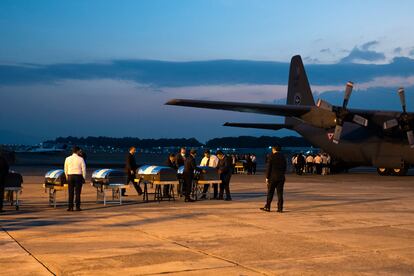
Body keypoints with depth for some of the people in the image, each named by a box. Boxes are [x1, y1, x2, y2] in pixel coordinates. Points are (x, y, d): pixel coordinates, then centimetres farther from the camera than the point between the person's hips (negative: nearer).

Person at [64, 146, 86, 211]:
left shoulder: (67, 159, 3)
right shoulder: (80, 159, -5)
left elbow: (66, 169, 7)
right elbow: (83, 169, -4)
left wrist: (67, 177, 17)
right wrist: (84, 178, 5)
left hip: (70, 176, 2)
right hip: (78, 176, -2)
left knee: (70, 192, 6)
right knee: (78, 192, 2)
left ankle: (70, 207, 5)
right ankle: (77, 207, 2)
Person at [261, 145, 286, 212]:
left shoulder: (272, 156, -8)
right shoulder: (283, 156, 6)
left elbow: (269, 167, -9)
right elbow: (285, 167, 11)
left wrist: (267, 177, -4)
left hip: (273, 177, -4)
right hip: (281, 177, 4)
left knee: (270, 192, 3)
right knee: (280, 193, 5)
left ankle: (267, 207, 6)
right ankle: (280, 208, 4)